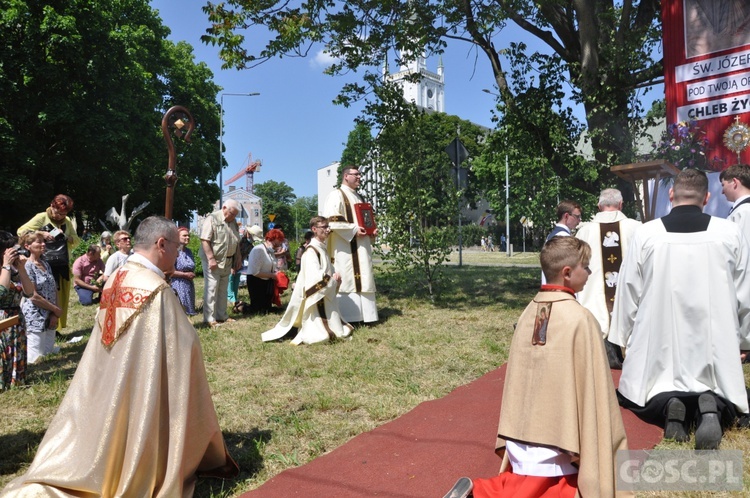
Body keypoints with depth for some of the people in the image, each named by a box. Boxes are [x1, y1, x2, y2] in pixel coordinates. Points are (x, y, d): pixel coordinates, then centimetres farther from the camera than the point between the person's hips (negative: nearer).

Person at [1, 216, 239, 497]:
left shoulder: (115, 280, 3)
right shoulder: (156, 289, -23)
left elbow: (110, 339, 11)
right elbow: (184, 346, -19)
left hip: (108, 391, 8)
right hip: (145, 392, -8)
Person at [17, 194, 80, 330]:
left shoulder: (67, 222, 13)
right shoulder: (41, 218, -1)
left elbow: (77, 241, 12)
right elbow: (21, 231, -4)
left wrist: (66, 237, -7)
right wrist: (41, 234, -16)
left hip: (63, 265, 5)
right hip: (47, 265, -5)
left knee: (62, 298, 9)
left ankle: (56, 328, 21)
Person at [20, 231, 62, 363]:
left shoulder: (45, 264, 11)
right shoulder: (27, 266, -12)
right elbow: (33, 296, -17)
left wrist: (55, 314, -3)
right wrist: (56, 310, -10)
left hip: (50, 316, 8)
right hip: (35, 319, -7)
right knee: (37, 360, -3)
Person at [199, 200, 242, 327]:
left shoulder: (233, 222, 13)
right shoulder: (212, 219, -11)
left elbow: (236, 242, 20)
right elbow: (204, 240, -17)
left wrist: (238, 259, 16)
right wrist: (211, 259, -21)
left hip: (227, 261, 7)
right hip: (213, 261, -7)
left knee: (223, 290, 13)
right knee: (211, 289, -5)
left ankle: (221, 315, 21)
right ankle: (209, 318, -1)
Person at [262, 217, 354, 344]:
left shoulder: (322, 248, 12)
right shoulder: (311, 251, -17)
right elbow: (316, 276, -28)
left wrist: (334, 277, 1)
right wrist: (333, 278, -13)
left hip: (325, 296, 10)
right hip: (316, 297, -10)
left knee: (333, 331, 16)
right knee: (319, 333, -8)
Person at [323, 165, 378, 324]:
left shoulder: (358, 197, 22)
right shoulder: (337, 195, -5)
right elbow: (332, 220, -17)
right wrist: (353, 229, -20)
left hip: (361, 246, 9)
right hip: (345, 247, -8)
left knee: (362, 279, 8)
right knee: (347, 279, -8)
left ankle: (364, 314, 13)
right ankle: (348, 316, -4)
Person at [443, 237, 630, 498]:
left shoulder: (529, 311, 3)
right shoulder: (580, 318, -16)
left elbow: (516, 375, 7)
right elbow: (591, 386, -11)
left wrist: (510, 440, 15)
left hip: (520, 432, 7)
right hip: (554, 437, -6)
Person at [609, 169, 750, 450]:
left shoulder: (645, 234, -7)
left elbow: (628, 293, -1)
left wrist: (623, 338, 13)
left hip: (658, 344, -1)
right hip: (715, 346, 1)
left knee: (633, 396, 19)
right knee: (725, 407, 20)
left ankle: (665, 403, -14)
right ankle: (710, 406, -15)